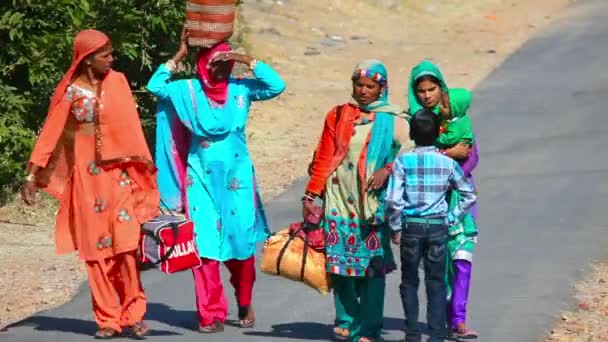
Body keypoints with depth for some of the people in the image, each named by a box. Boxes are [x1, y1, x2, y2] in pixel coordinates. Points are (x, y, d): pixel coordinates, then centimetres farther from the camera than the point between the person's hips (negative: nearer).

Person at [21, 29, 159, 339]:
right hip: (86, 175, 0)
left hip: (118, 172, 0)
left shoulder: (117, 82, 2)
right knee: (96, 247, 2)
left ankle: (132, 314, -1)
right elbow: (49, 135, -1)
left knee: (125, 244, -7)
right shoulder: (70, 92, -1)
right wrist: (32, 176, -6)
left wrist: (142, 168, -6)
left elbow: (131, 128, 0)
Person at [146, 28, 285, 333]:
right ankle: (211, 313, -1)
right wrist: (179, 55, -5)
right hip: (201, 179, -1)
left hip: (237, 178, 1)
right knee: (205, 244, -5)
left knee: (242, 242, 3)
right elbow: (155, 86, -9)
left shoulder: (241, 89, 1)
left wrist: (247, 60, -14)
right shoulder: (188, 90, 1)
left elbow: (277, 86, -10)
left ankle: (245, 305, 26)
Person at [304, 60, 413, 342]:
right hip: (339, 199, 3)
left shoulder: (393, 120, 5)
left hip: (373, 203, -2)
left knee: (372, 267, -6)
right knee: (339, 264, 0)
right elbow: (323, 158, 13)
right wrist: (310, 196, 9)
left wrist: (387, 170, -14)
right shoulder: (337, 116, 12)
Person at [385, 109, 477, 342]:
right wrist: (451, 218, 9)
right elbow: (469, 195, 4)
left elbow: (393, 200, -13)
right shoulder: (447, 163, -1)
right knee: (436, 281, 6)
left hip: (411, 226, -1)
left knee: (409, 281, 12)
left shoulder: (403, 162, -7)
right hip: (438, 226, 1)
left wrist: (396, 228, -2)